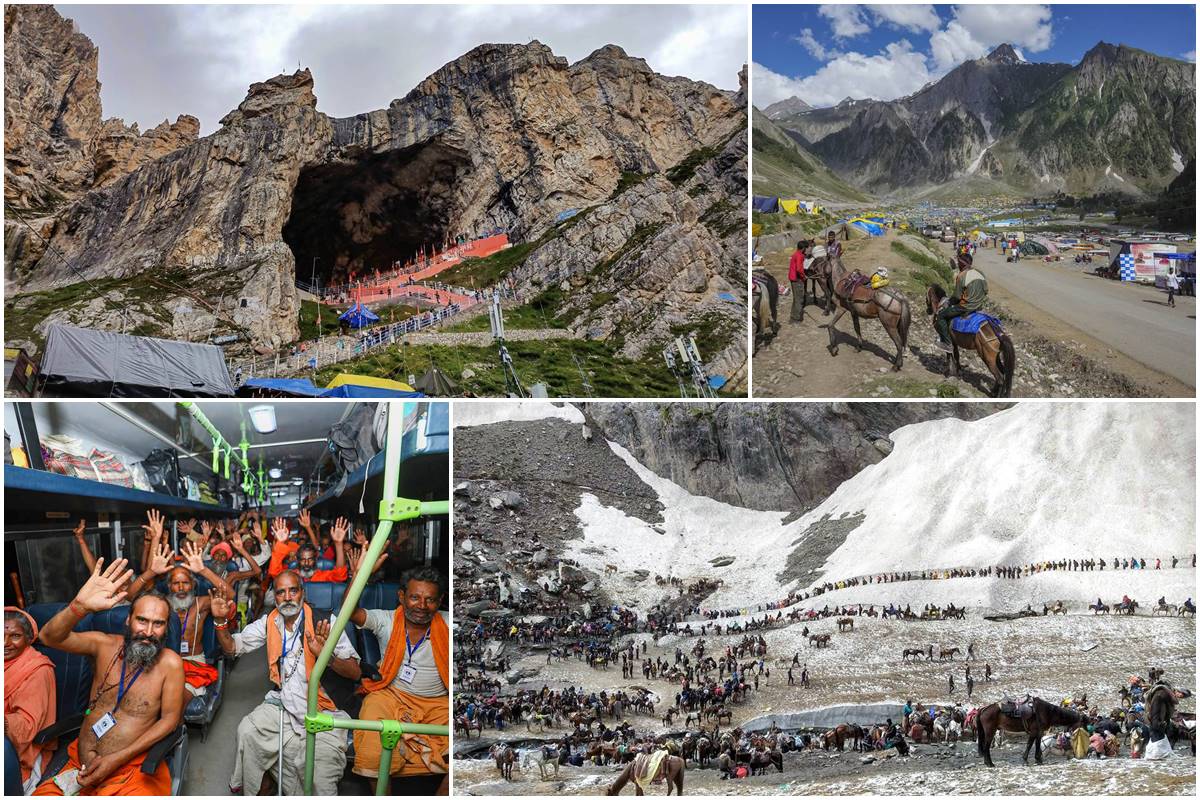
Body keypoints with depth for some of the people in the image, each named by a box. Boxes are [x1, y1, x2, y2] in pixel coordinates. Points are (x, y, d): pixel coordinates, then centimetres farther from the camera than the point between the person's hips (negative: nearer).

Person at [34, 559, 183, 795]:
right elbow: (50, 637, -12)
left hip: (132, 767, -2)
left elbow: (170, 719, -4)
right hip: (81, 765, 2)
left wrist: (117, 759, -11)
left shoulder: (170, 662, -6)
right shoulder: (104, 645, 2)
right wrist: (80, 606, -33)